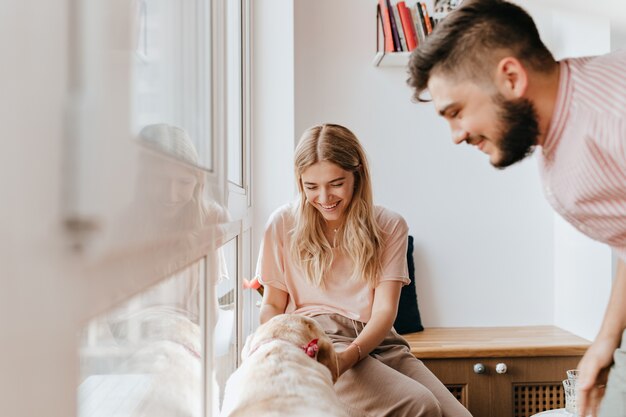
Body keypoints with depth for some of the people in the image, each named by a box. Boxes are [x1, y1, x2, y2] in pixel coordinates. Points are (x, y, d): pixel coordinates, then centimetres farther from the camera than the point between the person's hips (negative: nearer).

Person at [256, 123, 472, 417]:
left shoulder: (390, 226, 8)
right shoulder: (284, 224, 6)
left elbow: (384, 309, -1)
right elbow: (272, 306, 10)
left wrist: (349, 355, -21)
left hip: (375, 340, 4)